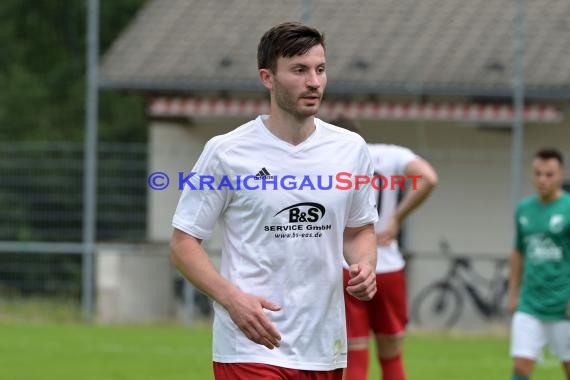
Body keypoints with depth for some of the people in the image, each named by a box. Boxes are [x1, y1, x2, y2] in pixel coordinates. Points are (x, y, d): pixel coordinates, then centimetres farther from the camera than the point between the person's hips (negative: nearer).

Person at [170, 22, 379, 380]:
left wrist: (364, 266, -2)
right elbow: (183, 241, -2)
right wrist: (232, 298, -18)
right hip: (252, 348, -5)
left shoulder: (351, 149, 7)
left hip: (325, 351, 5)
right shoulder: (226, 152, -6)